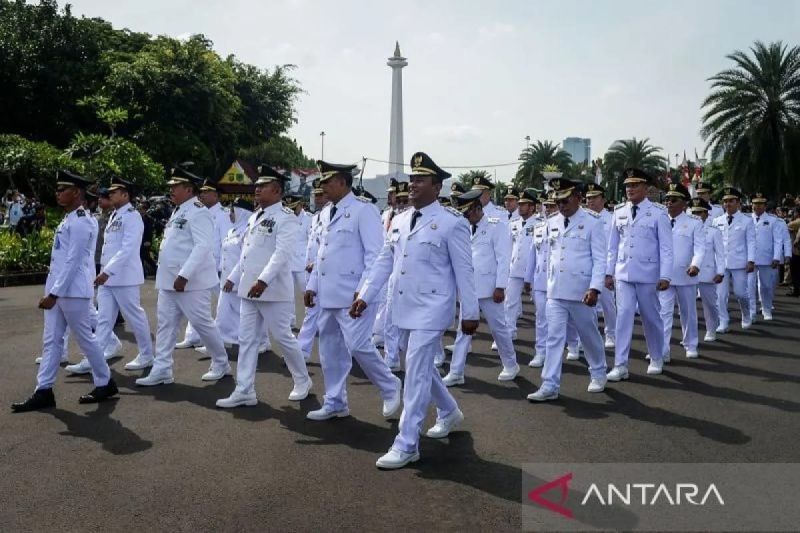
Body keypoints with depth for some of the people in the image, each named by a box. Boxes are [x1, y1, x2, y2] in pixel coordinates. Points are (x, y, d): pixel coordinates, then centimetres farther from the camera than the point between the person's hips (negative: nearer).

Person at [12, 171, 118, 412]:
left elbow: (72, 262, -20)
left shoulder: (81, 223, -16)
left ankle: (105, 383, 17)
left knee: (84, 338, 2)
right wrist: (51, 292, 18)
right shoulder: (68, 220, 13)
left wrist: (54, 294, -20)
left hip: (72, 291, -9)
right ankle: (44, 392, 12)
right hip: (57, 290, 9)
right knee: (51, 340, 8)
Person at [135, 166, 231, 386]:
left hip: (190, 281, -9)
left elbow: (204, 246, -24)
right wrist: (173, 277, 18)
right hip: (169, 280, 9)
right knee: (165, 324, 7)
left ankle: (221, 364, 17)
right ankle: (161, 370, 12)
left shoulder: (198, 212, -14)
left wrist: (184, 275, -27)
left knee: (202, 323, 0)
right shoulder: (178, 211, 16)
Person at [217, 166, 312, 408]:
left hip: (273, 291, -8)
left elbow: (283, 253, -24)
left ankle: (302, 381, 23)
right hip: (248, 290, 8)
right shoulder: (255, 216, 14)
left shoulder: (286, 217, -12)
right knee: (247, 339, 8)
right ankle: (244, 391, 13)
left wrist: (263, 280, -32)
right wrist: (233, 278, 20)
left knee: (283, 337, 3)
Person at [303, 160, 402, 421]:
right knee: (330, 349, 11)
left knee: (357, 345, -10)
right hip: (327, 294, 8)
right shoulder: (325, 213, 14)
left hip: (352, 295, -8)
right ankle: (335, 403, 23)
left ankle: (391, 388, 13)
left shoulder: (363, 209, -9)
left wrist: (363, 290, -19)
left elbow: (375, 254, -14)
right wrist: (312, 285, 14)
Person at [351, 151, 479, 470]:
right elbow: (384, 261, 12)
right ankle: (449, 413, 43)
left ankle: (406, 445, 1)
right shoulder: (399, 220, 9)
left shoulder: (452, 223, -11)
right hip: (404, 308, 7)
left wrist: (470, 312, -7)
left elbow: (464, 271, -9)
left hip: (430, 309, -7)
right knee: (421, 367, 20)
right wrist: (365, 296, 7)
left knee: (416, 373, -7)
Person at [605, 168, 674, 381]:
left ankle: (656, 359, 30)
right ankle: (620, 366, -2)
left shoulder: (658, 212, -6)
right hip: (623, 274, 2)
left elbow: (666, 247, -7)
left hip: (648, 274, -2)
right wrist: (609, 272, 8)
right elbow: (613, 245, 10)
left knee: (651, 317, 10)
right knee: (623, 315, -4)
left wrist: (665, 276, -12)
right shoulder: (619, 212, 4)